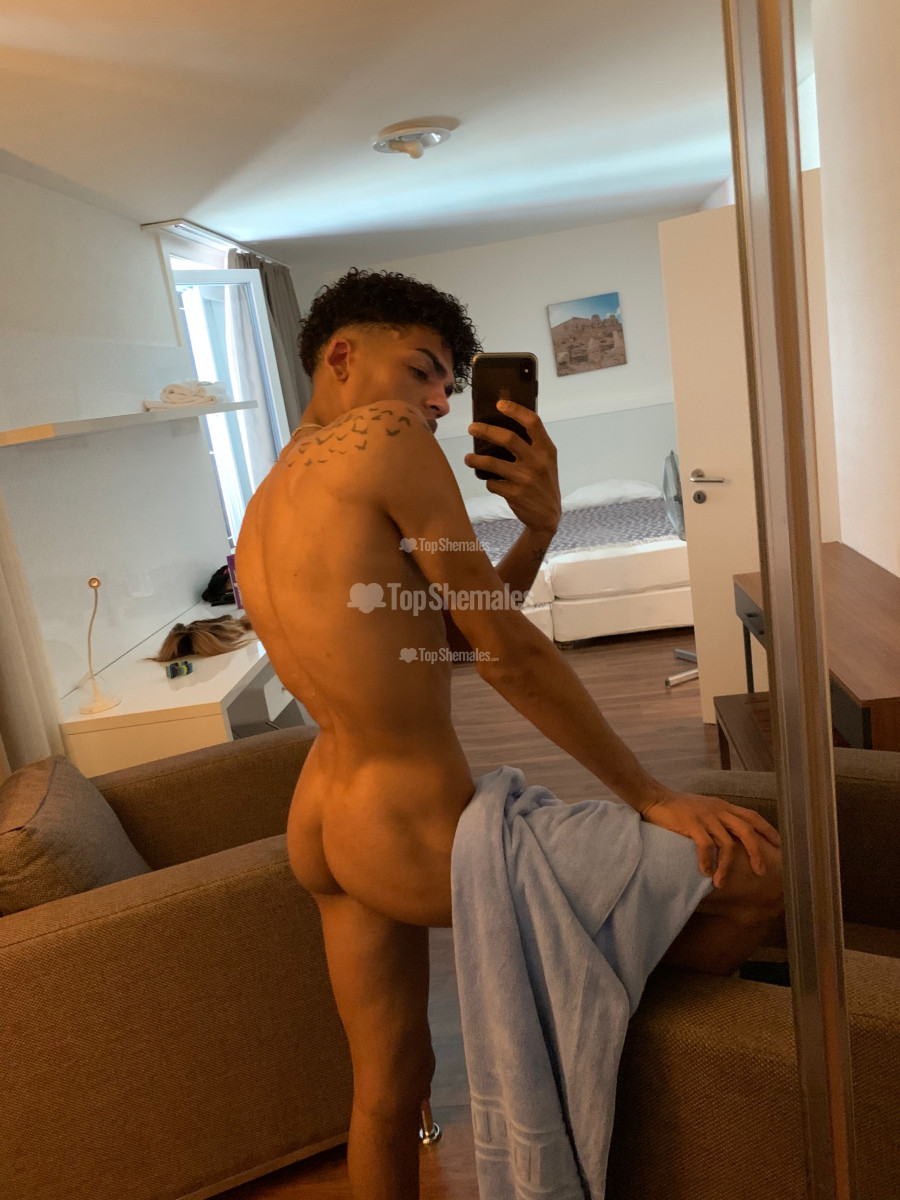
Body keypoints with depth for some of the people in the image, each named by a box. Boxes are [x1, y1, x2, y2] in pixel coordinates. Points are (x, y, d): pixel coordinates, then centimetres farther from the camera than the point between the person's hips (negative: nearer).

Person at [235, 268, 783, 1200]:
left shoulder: (260, 513, 11)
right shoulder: (385, 436, -14)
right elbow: (504, 650, -15)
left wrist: (538, 526, -2)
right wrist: (653, 798, -7)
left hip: (320, 830, 10)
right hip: (411, 843, -9)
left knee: (387, 1088, 28)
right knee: (758, 869, 2)